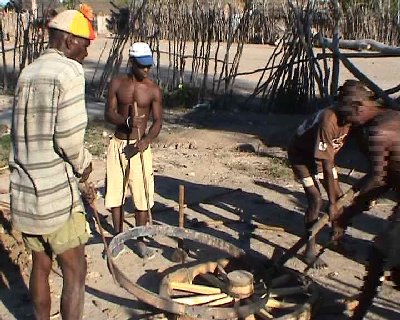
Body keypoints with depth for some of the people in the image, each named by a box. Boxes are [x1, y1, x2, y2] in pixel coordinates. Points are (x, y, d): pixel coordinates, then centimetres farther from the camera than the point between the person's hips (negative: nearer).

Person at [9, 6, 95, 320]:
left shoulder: (27, 73, 11)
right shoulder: (69, 71, -12)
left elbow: (23, 132, 10)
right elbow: (69, 136, -20)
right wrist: (83, 163, -1)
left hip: (23, 191, 7)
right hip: (56, 192, -7)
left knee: (40, 265, 20)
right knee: (75, 271, 5)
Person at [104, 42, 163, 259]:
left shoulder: (153, 90, -3)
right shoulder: (117, 84, 0)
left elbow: (158, 121, -4)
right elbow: (108, 114, -4)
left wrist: (147, 139, -23)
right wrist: (127, 121, -24)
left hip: (139, 146, -1)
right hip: (118, 144, 2)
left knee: (142, 196, 1)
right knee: (115, 193, 7)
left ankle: (140, 241, 18)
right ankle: (118, 238, 25)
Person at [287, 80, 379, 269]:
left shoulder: (351, 118, -19)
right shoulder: (328, 121, -39)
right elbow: (327, 165, -34)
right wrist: (332, 203, -29)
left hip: (323, 154, 7)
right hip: (301, 154, -7)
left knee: (339, 196, 6)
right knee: (316, 200, -15)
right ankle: (310, 251, -2)